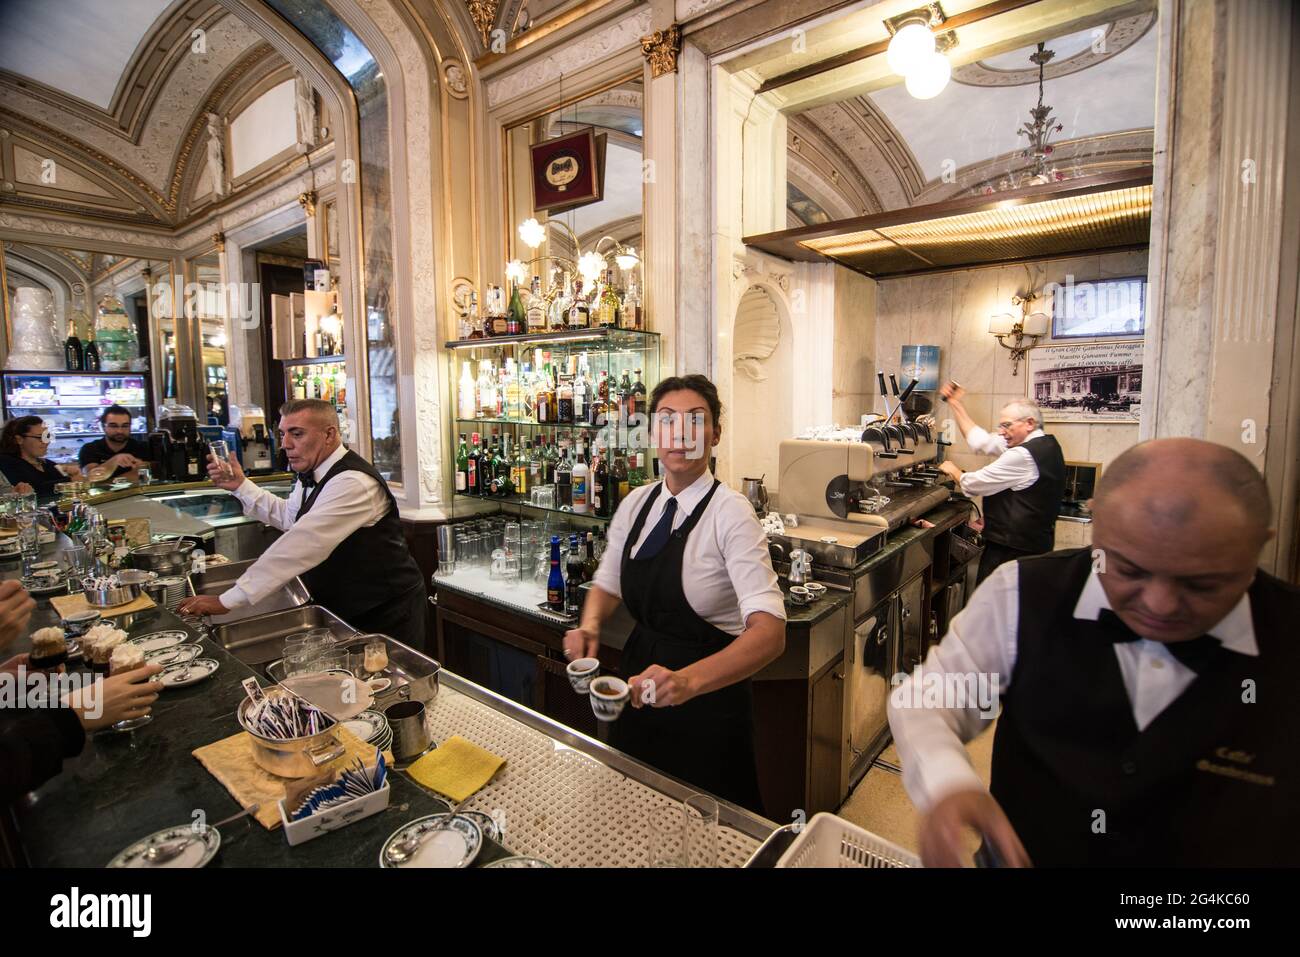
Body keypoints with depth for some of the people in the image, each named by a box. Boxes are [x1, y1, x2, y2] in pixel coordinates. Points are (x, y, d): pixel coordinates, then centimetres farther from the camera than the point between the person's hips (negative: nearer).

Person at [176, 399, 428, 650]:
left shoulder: (352, 483, -28)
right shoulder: (312, 474, 3)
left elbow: (300, 547, -33)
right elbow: (289, 517, 21)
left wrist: (227, 600, -29)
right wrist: (241, 486, 9)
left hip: (386, 612, -8)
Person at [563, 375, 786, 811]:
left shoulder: (729, 512, -22)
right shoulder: (636, 504, -2)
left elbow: (769, 631, -31)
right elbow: (607, 583, 8)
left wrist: (689, 680, -45)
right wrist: (590, 624, -13)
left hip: (707, 694, -5)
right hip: (639, 683, 6)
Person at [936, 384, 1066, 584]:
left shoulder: (1024, 455, -21)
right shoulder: (1044, 444, 9)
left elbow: (972, 484, -15)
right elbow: (983, 441, 12)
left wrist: (953, 471, 6)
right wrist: (955, 403, 13)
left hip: (1012, 549, -10)